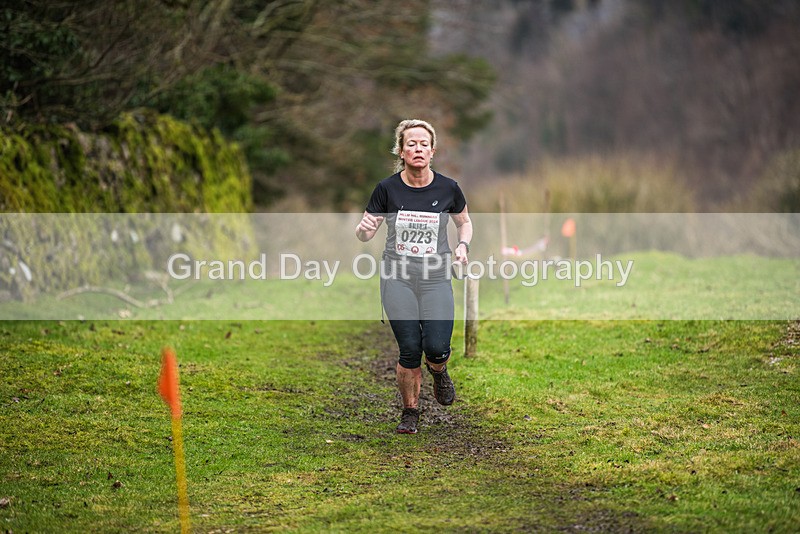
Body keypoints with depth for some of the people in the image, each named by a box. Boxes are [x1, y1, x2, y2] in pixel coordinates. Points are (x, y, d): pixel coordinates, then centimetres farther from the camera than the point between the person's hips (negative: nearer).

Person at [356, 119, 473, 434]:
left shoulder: (447, 188, -1)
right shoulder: (387, 189, -4)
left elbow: (464, 222, 17)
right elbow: (365, 235, 4)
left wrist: (463, 245, -3)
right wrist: (364, 228, -19)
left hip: (436, 280, 1)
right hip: (397, 280, 0)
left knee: (436, 349, -12)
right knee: (409, 350, -7)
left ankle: (438, 372, 26)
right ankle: (410, 412, 16)